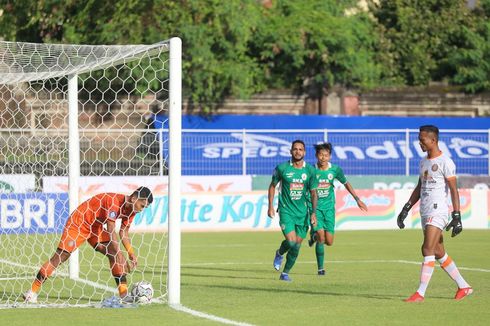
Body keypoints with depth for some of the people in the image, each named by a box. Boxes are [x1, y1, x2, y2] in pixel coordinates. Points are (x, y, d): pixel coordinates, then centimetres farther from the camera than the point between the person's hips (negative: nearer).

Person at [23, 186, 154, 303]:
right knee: (59, 257, -9)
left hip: (95, 228, 8)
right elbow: (111, 231, -34)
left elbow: (123, 233, 6)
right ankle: (32, 292, -3)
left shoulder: (130, 208, -4)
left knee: (113, 253, -8)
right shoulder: (114, 201, -32)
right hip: (78, 223, -8)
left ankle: (124, 293, -9)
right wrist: (120, 256, -34)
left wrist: (131, 254, -6)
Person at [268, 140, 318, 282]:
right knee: (291, 241, -18)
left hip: (302, 212, 2)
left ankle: (285, 273, 21)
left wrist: (314, 212, -6)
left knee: (296, 247, 4)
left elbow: (313, 193, 4)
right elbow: (273, 186, 9)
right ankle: (279, 254, 16)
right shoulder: (282, 168, -5)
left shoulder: (310, 170, -1)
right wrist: (270, 206, 2)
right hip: (286, 210, -2)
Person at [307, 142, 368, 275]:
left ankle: (314, 236, 31)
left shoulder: (335, 169, -3)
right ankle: (320, 268, -2)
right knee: (321, 237, -18)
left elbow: (346, 183, 13)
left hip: (329, 207, 3)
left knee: (329, 241, -4)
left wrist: (357, 199, 14)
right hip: (315, 208, -2)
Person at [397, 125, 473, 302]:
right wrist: (406, 209, 19)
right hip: (425, 213, 9)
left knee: (428, 249, -14)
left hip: (438, 211, -9)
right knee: (439, 253, 10)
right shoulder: (423, 162, 16)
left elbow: (454, 190, -12)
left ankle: (420, 293, -16)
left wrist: (457, 216, -18)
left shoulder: (445, 162, -9)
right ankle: (463, 287, 19)